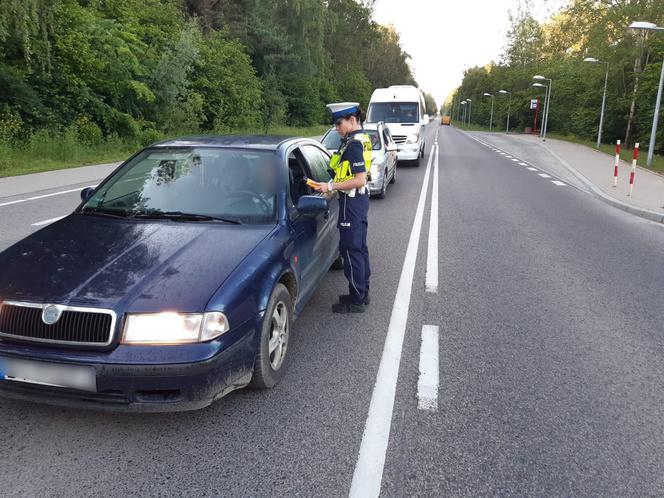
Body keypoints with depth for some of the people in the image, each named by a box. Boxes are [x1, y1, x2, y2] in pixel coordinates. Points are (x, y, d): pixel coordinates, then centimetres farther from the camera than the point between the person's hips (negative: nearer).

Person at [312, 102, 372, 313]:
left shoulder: (354, 144, -20)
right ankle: (362, 293, 28)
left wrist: (331, 186, -20)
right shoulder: (362, 139, 11)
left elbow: (360, 180, -25)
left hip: (351, 201, -10)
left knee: (351, 250, -3)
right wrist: (334, 184, 12)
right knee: (359, 248, 17)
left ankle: (356, 301, 6)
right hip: (359, 199, 10)